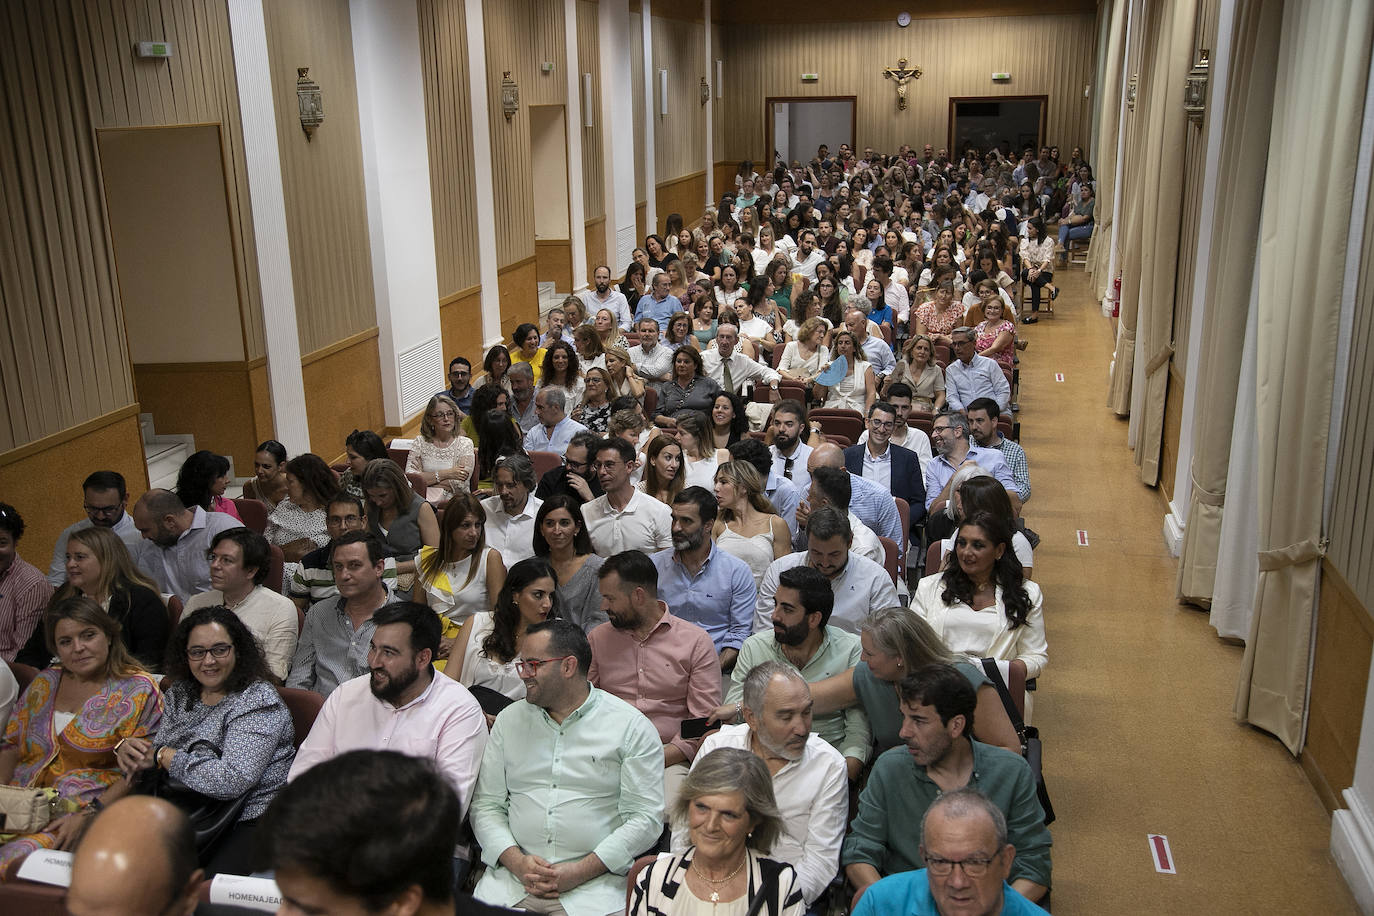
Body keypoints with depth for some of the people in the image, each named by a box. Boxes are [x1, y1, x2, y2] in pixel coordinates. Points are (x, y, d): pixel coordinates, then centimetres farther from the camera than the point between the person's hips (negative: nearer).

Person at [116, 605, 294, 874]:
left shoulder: (258, 701, -10)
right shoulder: (179, 694, 13)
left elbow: (232, 780, -22)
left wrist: (163, 756, -13)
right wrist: (127, 749, -7)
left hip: (247, 822, -6)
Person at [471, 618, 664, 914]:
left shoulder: (632, 726, 0)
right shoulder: (510, 719, 13)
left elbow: (645, 817, -5)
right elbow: (486, 805, 10)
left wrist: (580, 871, -12)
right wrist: (516, 862, -7)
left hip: (595, 882, -2)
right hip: (512, 877, 3)